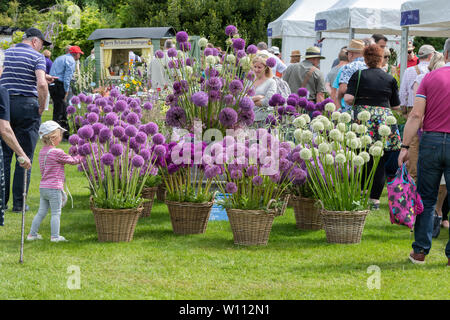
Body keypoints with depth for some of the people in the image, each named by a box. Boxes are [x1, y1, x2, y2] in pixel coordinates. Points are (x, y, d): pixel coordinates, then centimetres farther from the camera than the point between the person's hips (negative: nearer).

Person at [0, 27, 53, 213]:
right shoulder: (37, 57, -5)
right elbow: (41, 84, -20)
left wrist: (42, 78, 22)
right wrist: (41, 108, -7)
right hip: (27, 104, -4)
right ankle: (19, 203, 2)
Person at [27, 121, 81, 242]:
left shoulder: (42, 152, 10)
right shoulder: (57, 152, -16)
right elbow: (72, 160, -7)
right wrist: (81, 157, 9)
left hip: (43, 187, 8)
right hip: (54, 188, -8)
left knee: (41, 212, 15)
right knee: (56, 213, -1)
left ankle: (32, 234, 18)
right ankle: (55, 236, 0)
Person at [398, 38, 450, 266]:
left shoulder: (430, 78, 1)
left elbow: (416, 115, -4)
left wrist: (405, 146, -4)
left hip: (431, 140, 1)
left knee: (426, 198, 10)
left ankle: (420, 251, 10)